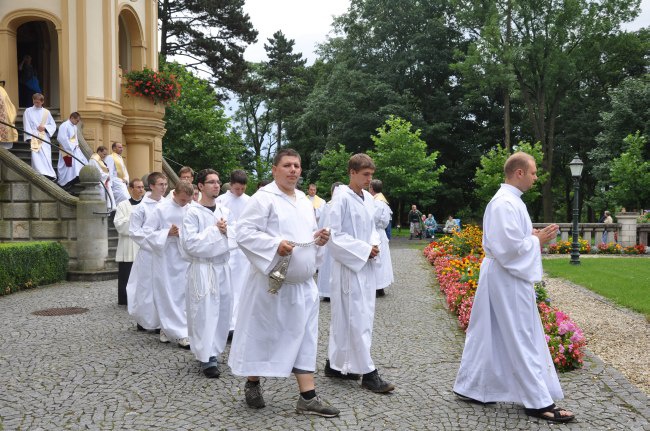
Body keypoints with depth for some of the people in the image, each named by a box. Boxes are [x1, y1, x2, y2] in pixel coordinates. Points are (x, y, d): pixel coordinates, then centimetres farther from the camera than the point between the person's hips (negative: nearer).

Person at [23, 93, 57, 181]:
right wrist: (30, 138, -9)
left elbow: (53, 125, 14)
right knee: (36, 157, -14)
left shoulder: (46, 112, 12)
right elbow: (27, 126, 2)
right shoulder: (28, 111, 7)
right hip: (34, 138, -2)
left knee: (47, 157, -8)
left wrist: (45, 127, -6)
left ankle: (48, 174, -6)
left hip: (45, 138, 2)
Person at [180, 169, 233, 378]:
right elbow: (190, 243, -16)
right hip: (202, 268, -6)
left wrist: (226, 231, -9)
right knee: (204, 312, -5)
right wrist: (214, 230, -14)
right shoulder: (193, 212, -8)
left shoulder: (224, 211, 10)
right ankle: (207, 358, 1)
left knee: (222, 311, 9)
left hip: (222, 267, 6)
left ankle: (214, 351, 24)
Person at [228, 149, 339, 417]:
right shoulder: (263, 198, -10)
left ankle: (307, 397, 9)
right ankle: (252, 384, 27)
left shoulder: (305, 201, 14)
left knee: (304, 337, 5)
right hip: (272, 281, -7)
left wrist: (319, 239, 2)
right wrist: (275, 245, -26)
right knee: (263, 334, 6)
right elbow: (244, 232, -16)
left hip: (303, 283, 7)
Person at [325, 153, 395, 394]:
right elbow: (335, 234, -14)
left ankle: (335, 364, 24)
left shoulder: (368, 199, 11)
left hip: (366, 266, 8)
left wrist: (374, 245, -1)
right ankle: (368, 373, -1)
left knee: (345, 318, 13)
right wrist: (364, 249, -15)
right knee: (357, 319, -6)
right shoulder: (342, 198, -12)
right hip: (349, 266, -8)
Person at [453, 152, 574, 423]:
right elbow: (510, 247, -25)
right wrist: (537, 241, -12)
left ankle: (471, 387, 23)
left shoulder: (507, 199, 12)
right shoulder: (507, 203, -20)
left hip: (503, 276, 10)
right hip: (509, 279, -10)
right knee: (522, 340, -1)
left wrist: (533, 237, 9)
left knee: (490, 337, 15)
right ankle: (538, 401, 8)